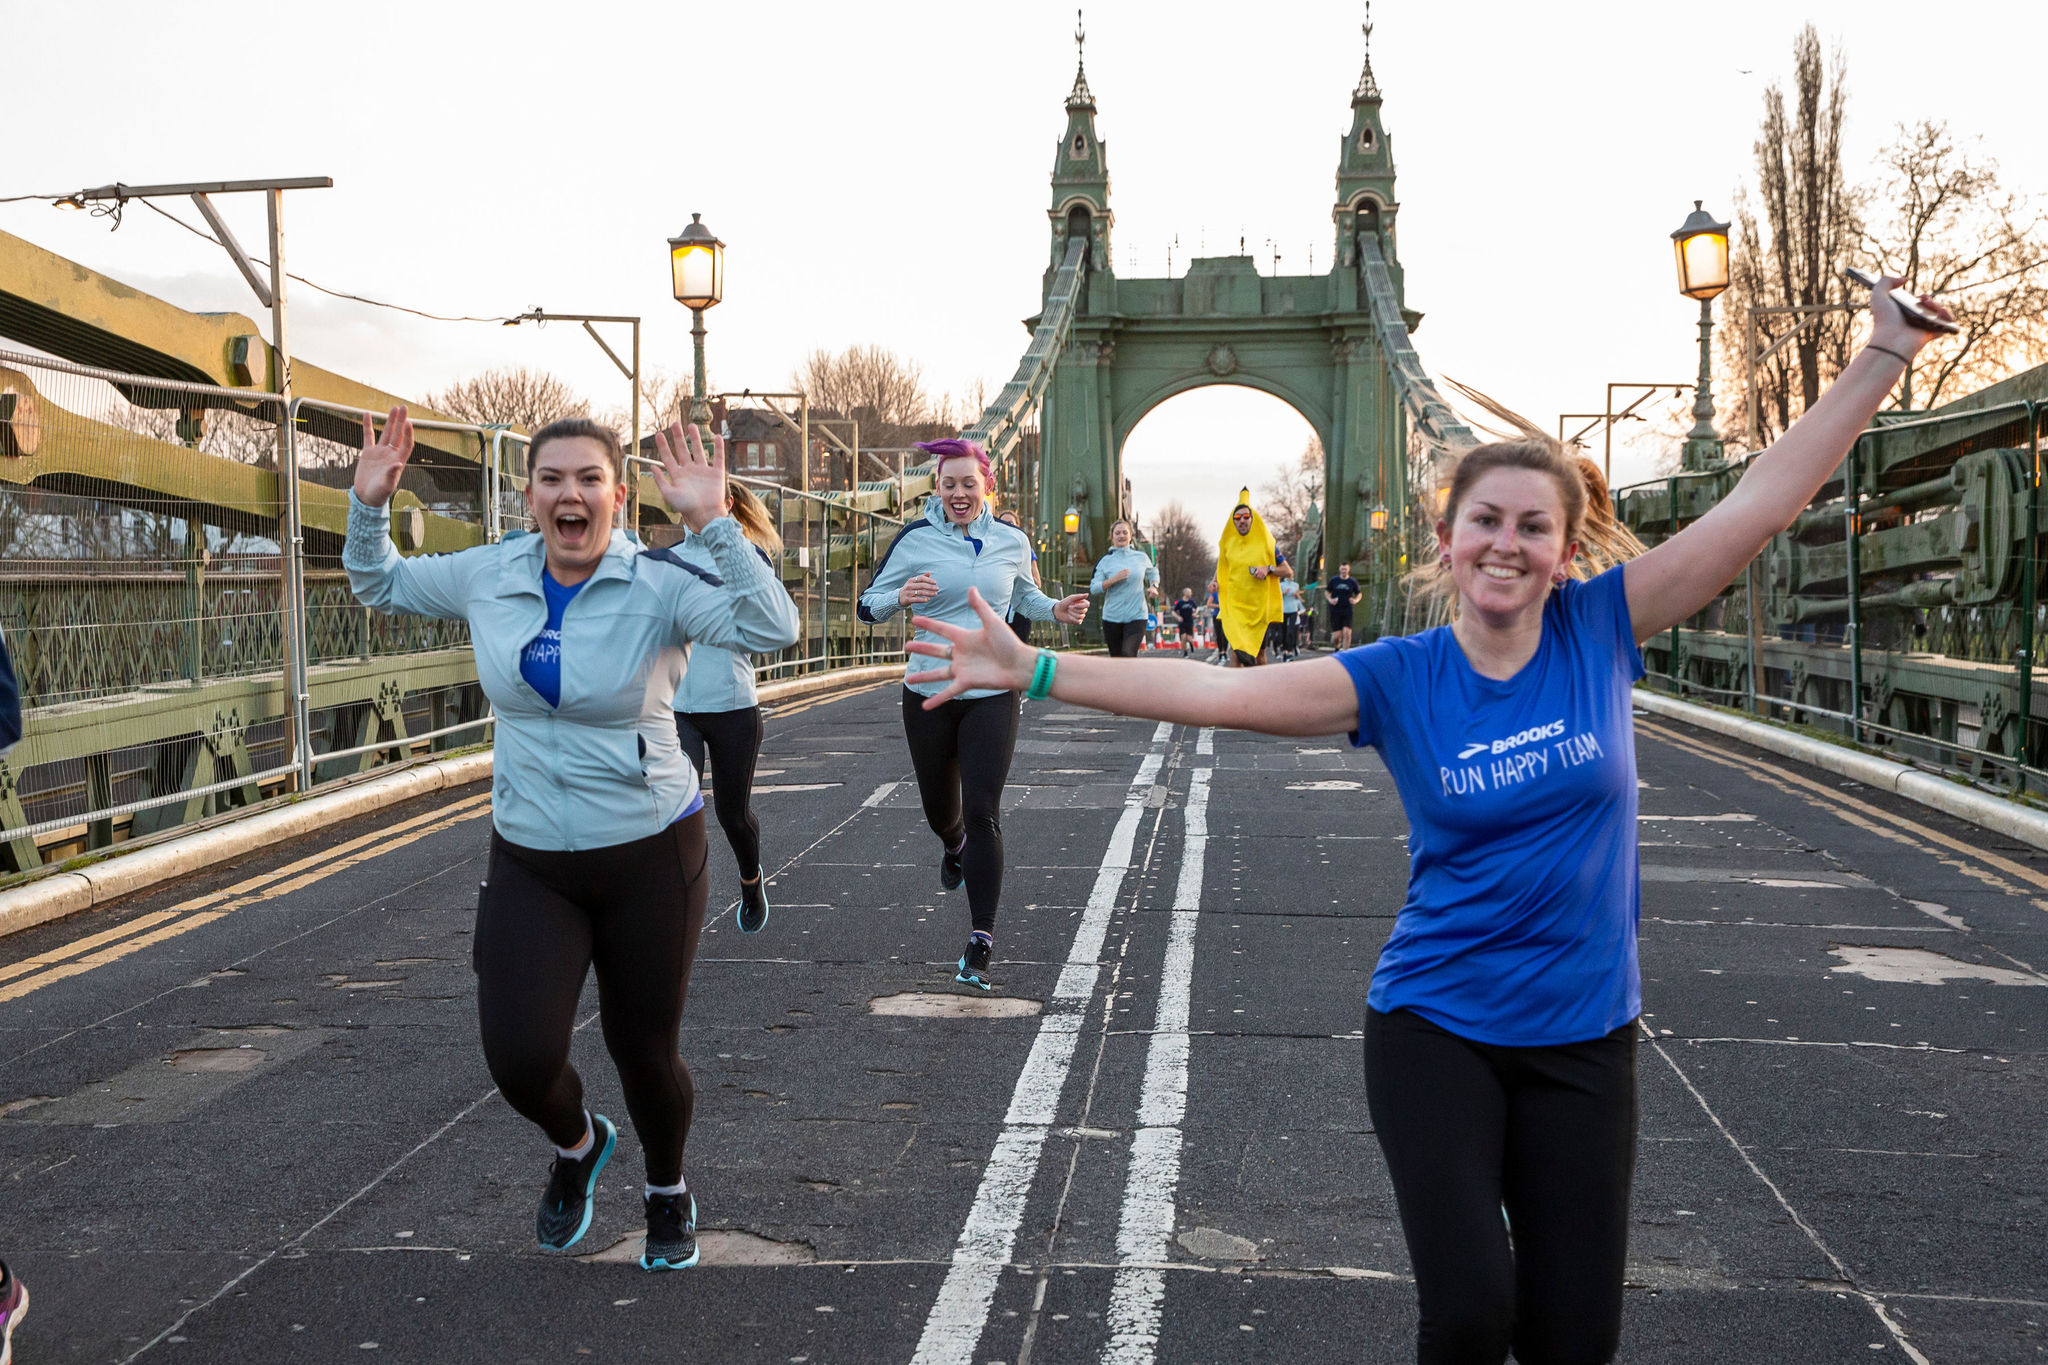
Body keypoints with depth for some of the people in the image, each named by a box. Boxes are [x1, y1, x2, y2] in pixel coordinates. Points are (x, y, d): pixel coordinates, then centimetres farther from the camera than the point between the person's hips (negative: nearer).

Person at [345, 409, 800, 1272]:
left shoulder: (658, 585, -14)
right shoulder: (488, 577, 0)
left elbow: (773, 629, -29)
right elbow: (379, 586, 17)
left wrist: (713, 523, -36)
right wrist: (370, 504, 0)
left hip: (649, 853, -3)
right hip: (528, 860, 3)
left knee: (644, 1051, 10)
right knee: (519, 1060, -9)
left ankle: (668, 1196, 43)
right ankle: (576, 1144, 30)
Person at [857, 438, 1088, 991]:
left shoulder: (1012, 542, 2)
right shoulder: (915, 540, -5)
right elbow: (868, 605, -1)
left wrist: (1057, 610, 1)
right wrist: (902, 597, -22)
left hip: (992, 696, -1)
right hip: (929, 694, 1)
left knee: (982, 813, -11)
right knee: (939, 809, 17)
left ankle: (981, 941, -6)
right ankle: (954, 848, 56)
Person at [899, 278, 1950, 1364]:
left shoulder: (1602, 628, -5)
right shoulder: (1397, 679, -8)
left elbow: (1762, 500, -4)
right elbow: (1215, 693, -14)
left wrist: (1884, 354, -5)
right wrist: (1030, 670, -20)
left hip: (1582, 1038, 2)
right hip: (1435, 1030, -2)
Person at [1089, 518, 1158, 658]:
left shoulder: (1141, 557, 5)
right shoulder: (1105, 561, 1)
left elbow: (1153, 573, 24)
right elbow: (1093, 588, -3)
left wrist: (1153, 586, 3)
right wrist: (1114, 579, -16)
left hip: (1137, 616, -1)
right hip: (1112, 618, 1)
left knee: (1128, 654, -20)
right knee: (1116, 658, 10)